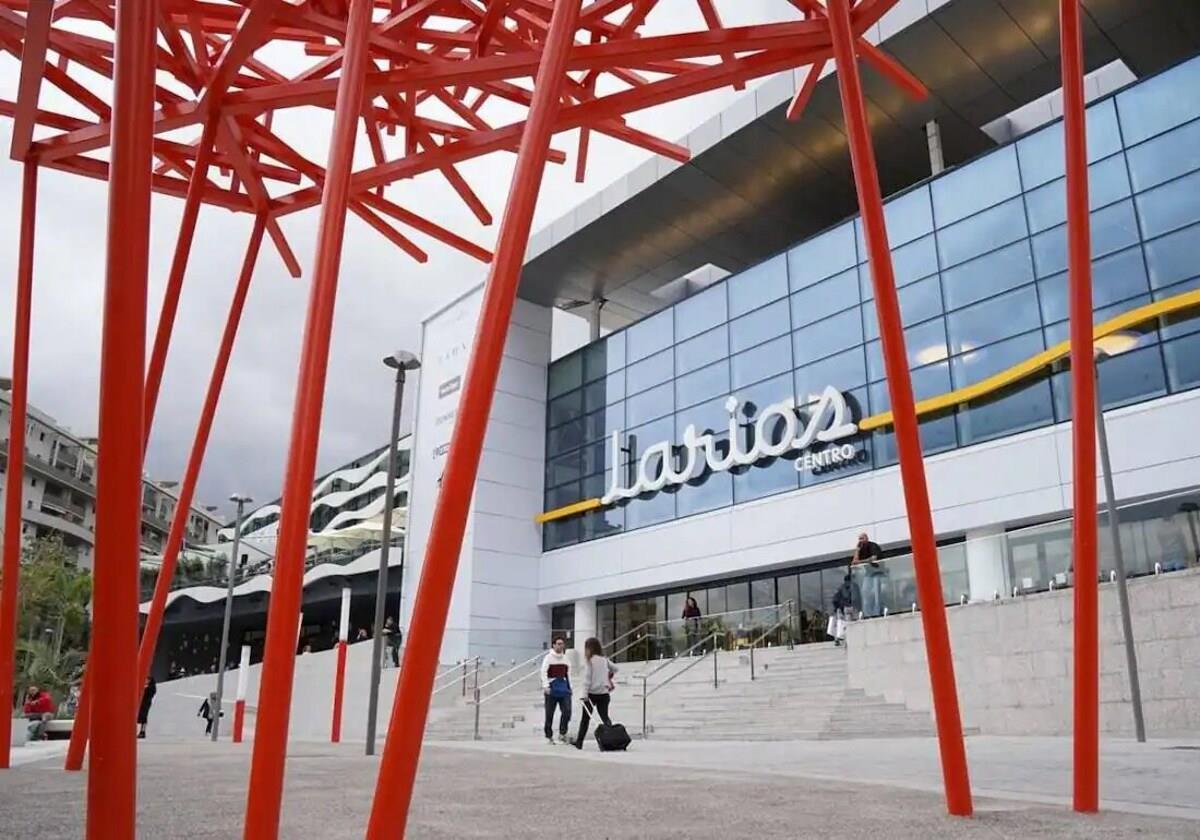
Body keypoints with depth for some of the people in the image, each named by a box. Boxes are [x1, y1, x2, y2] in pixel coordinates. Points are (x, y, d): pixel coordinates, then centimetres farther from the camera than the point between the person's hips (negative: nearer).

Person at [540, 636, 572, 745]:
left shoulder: (565, 658, 12)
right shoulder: (548, 657, -6)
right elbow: (543, 672, -14)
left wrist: (569, 687, 15)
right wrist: (545, 686, -23)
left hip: (564, 688, 4)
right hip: (552, 688, -4)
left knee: (567, 711, -8)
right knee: (549, 713, 2)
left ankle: (562, 733, 6)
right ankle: (549, 736, 15)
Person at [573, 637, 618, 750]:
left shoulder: (589, 660, -9)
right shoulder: (604, 659, 5)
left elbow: (587, 677, -13)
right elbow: (615, 668, 18)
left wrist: (585, 693, -13)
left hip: (592, 693, -4)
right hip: (604, 693, 4)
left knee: (585, 718, 8)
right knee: (604, 717, 6)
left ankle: (579, 742, 14)